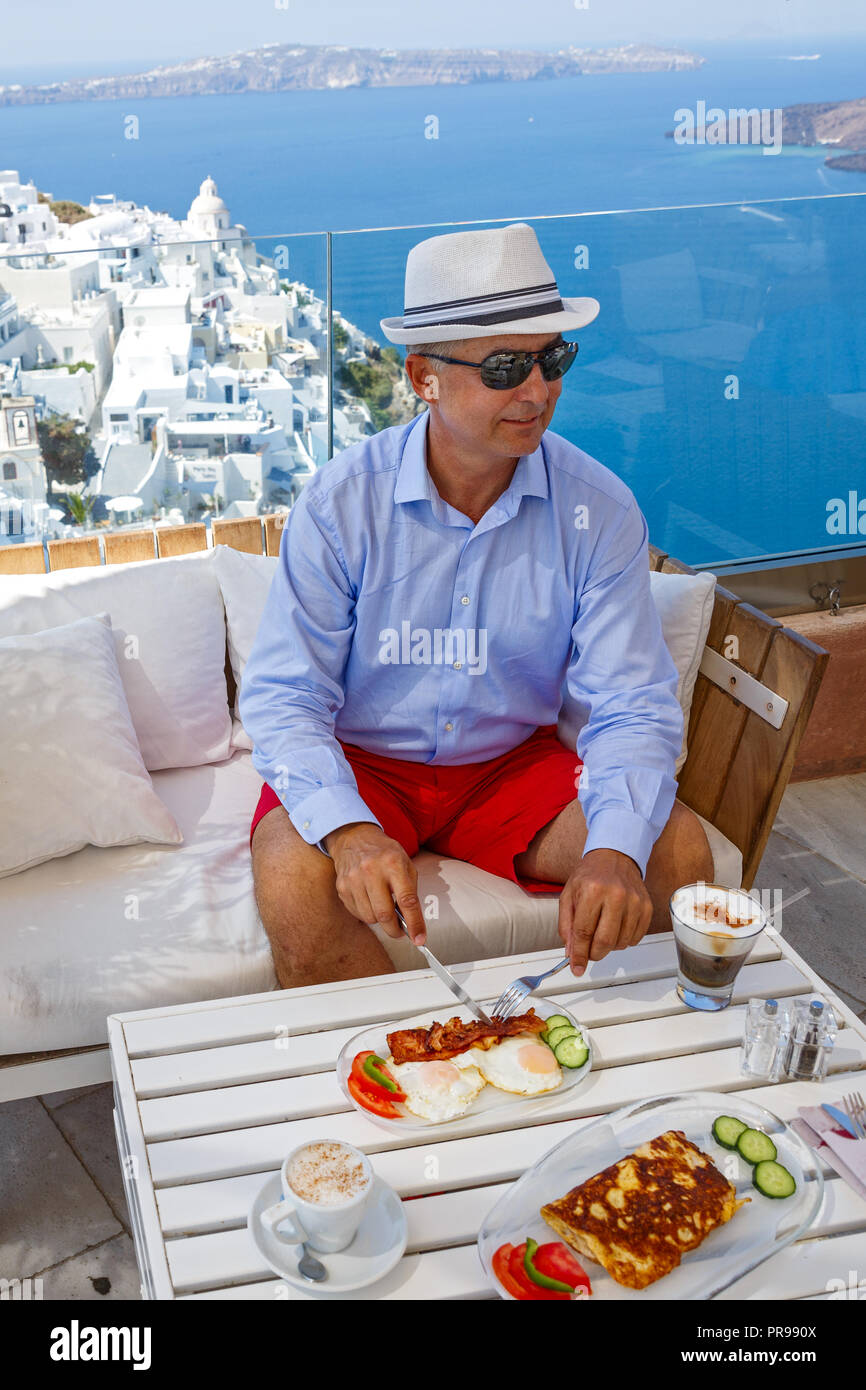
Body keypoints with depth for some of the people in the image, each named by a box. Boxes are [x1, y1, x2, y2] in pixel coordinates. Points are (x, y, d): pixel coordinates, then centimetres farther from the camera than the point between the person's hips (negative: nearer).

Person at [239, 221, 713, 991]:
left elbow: (632, 704, -12)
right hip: (359, 760, -2)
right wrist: (349, 829, -36)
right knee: (295, 883, -32)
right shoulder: (341, 502, -15)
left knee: (680, 851, -19)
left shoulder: (598, 509, -10)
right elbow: (283, 695, -15)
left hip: (512, 760, 2)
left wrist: (615, 849, -34)